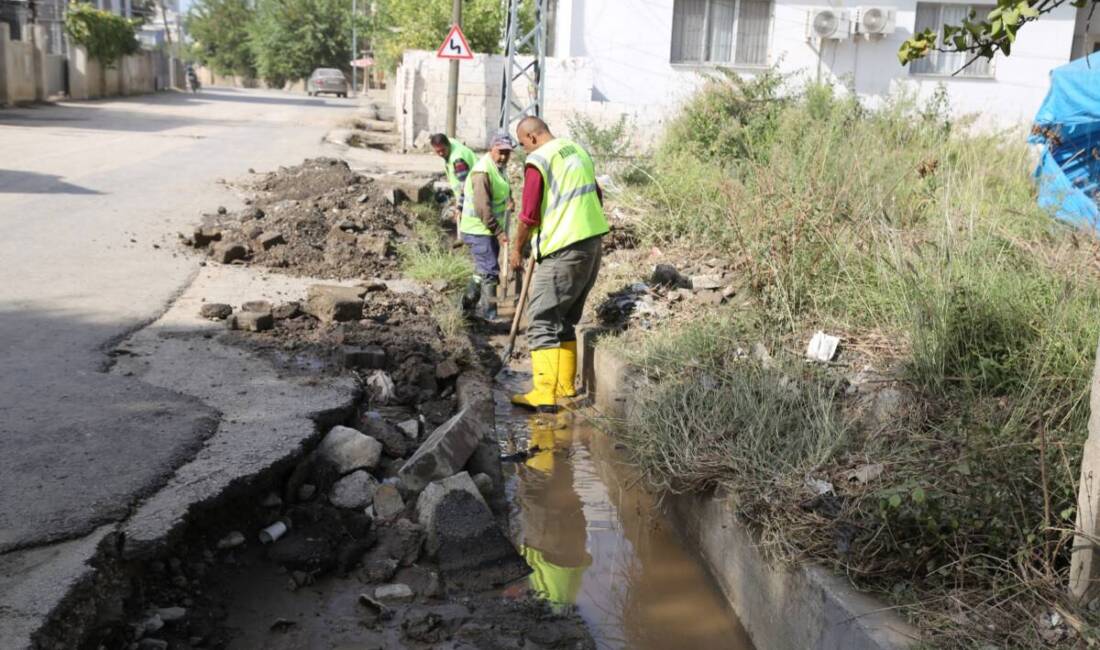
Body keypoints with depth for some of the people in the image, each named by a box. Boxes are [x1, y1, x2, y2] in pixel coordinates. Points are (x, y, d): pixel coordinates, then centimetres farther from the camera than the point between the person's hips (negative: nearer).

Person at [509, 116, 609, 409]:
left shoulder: (538, 161, -10)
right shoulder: (579, 151, 14)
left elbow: (529, 215, -10)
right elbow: (597, 195, 22)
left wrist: (516, 249, 3)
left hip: (563, 249, -8)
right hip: (594, 241, 8)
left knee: (542, 319, -5)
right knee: (565, 319, 16)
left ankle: (545, 393, -10)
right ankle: (565, 385, 20)